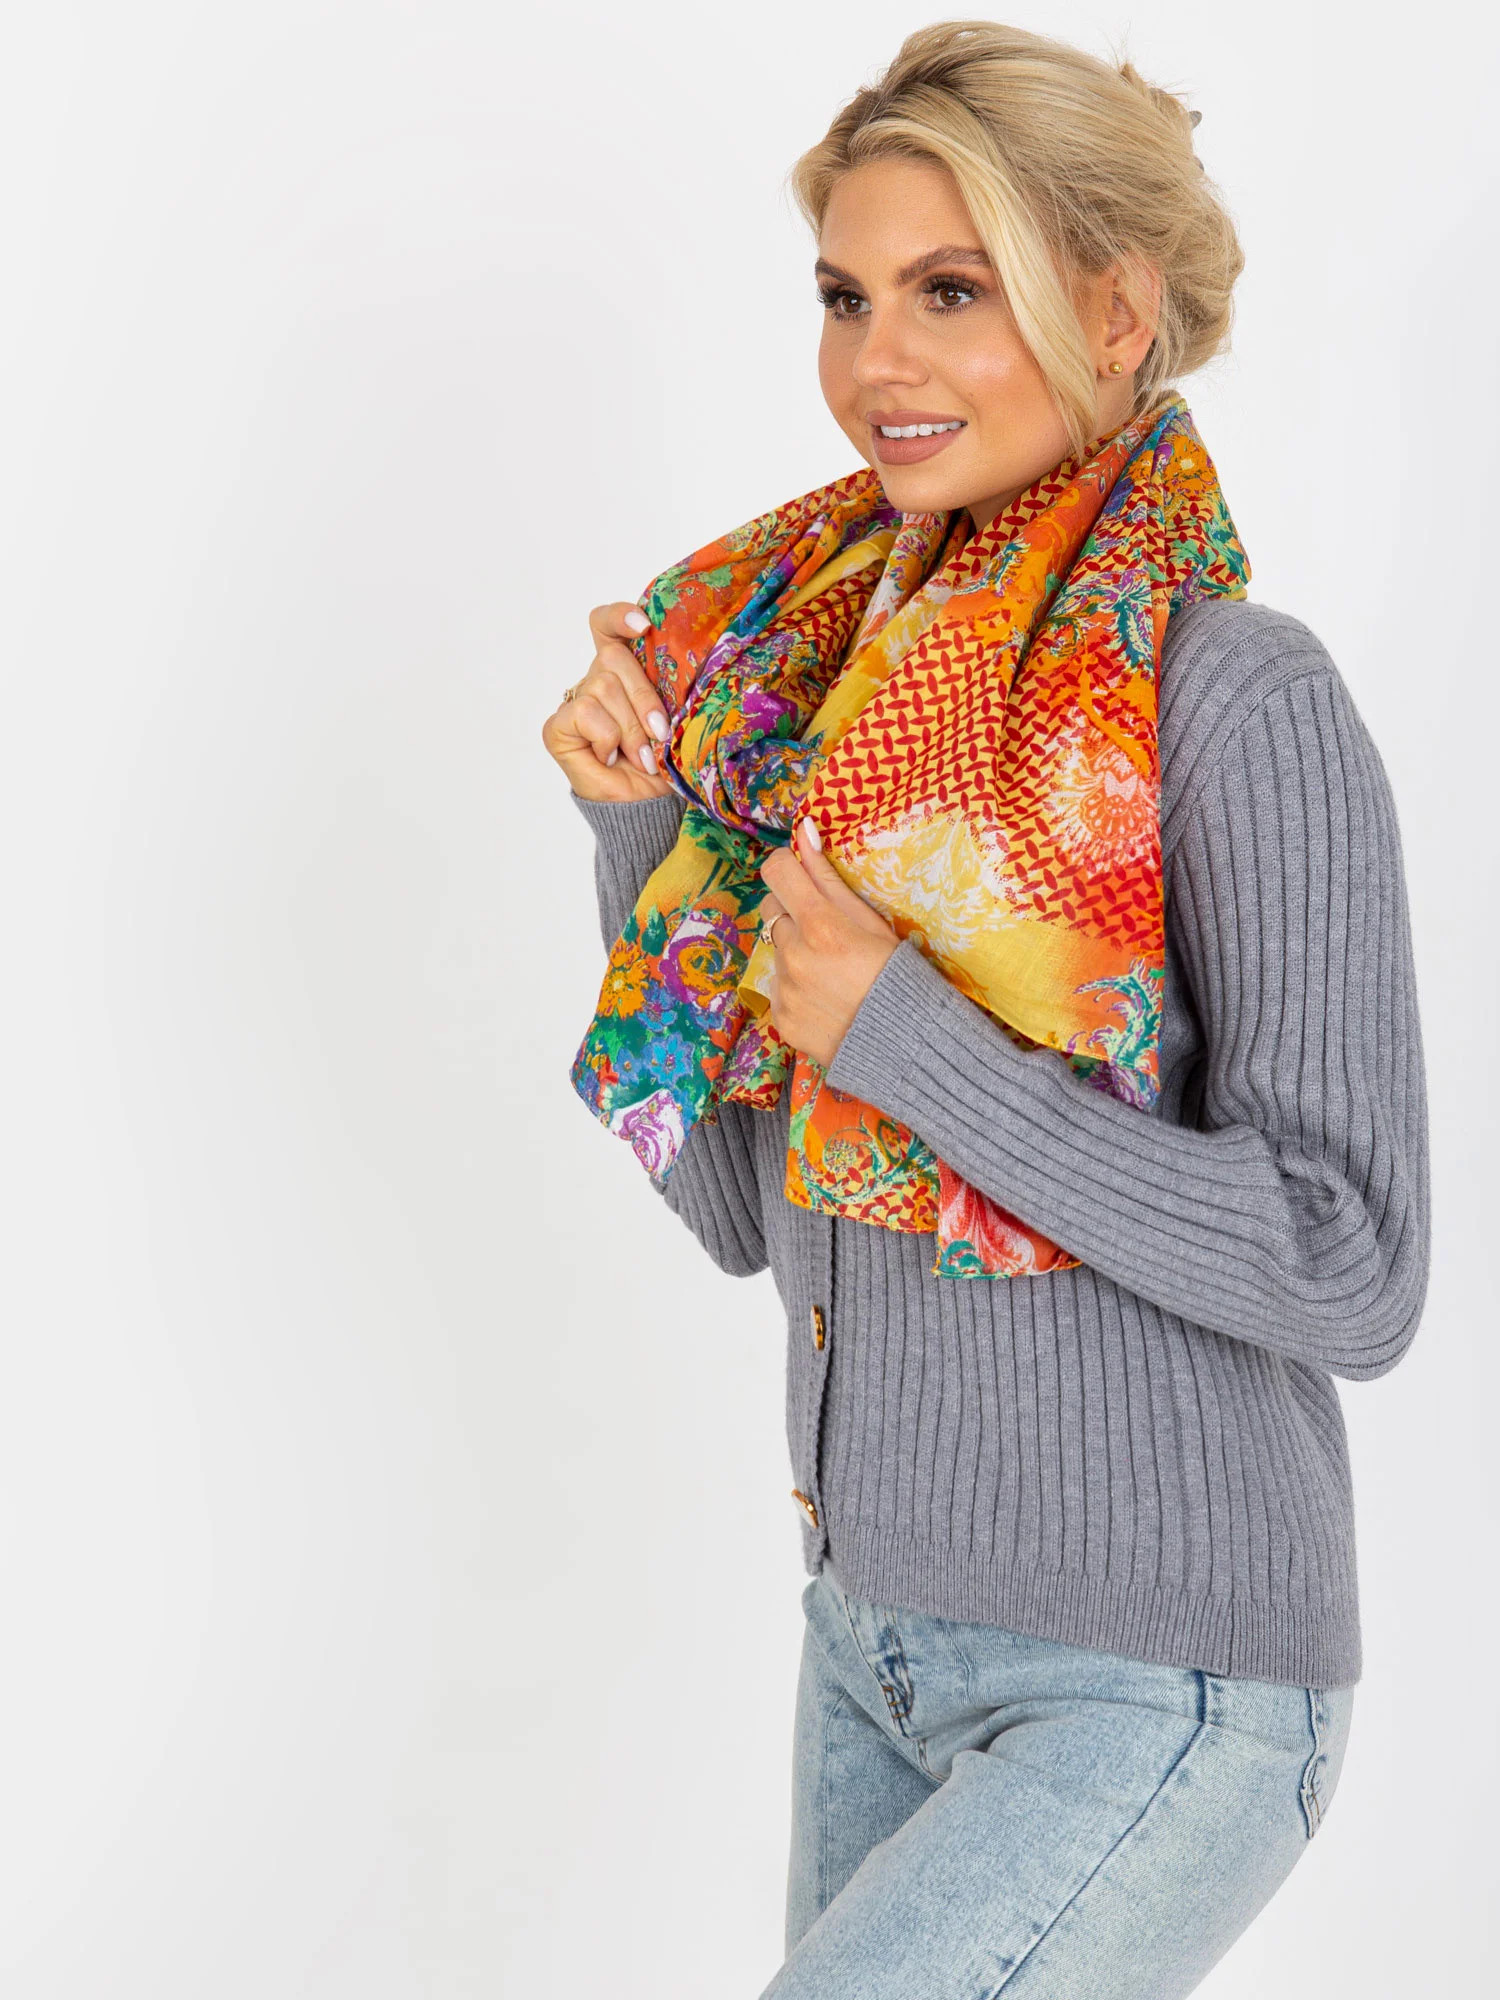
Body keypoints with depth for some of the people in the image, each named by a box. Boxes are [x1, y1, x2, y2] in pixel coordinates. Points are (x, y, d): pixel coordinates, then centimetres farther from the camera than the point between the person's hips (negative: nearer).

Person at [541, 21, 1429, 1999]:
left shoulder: (1240, 702, -15)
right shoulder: (831, 665, 4)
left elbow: (1352, 1276, -19)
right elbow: (742, 1207, 7)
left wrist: (907, 1038, -21)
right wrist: (638, 826, -4)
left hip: (1160, 1691, -7)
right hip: (877, 1644, 7)